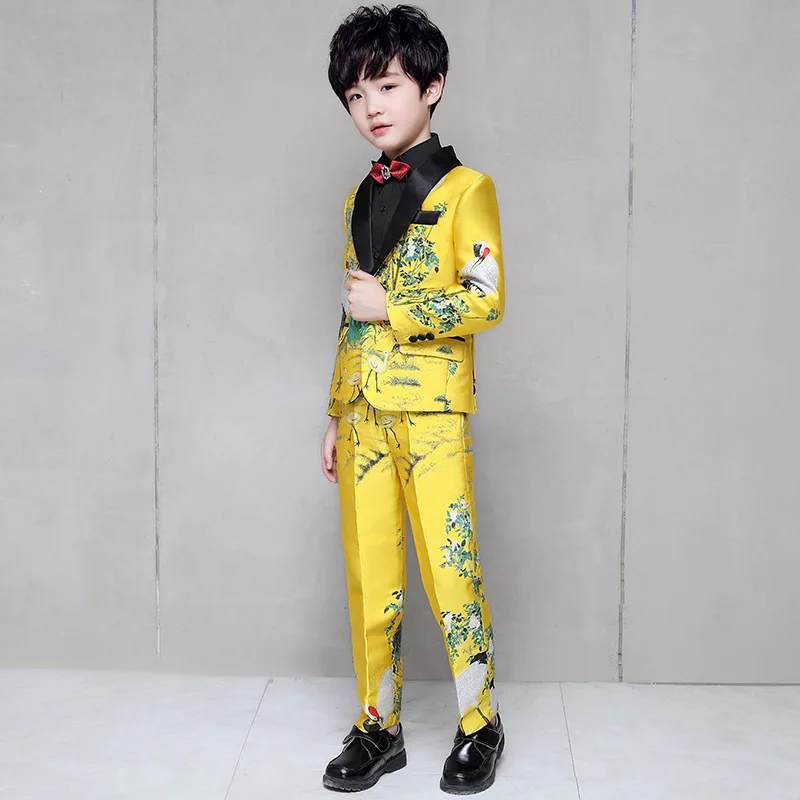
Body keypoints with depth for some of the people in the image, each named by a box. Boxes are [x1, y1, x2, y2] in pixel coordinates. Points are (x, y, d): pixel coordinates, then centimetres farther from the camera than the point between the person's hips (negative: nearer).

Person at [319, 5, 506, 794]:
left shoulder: (464, 188, -2)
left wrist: (388, 306, -12)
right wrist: (335, 416, 15)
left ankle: (479, 726, 18)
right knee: (369, 579, 8)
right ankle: (378, 727, 22)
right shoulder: (360, 199, 15)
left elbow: (486, 300, -11)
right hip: (363, 416, 5)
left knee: (451, 574, -1)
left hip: (432, 413, -5)